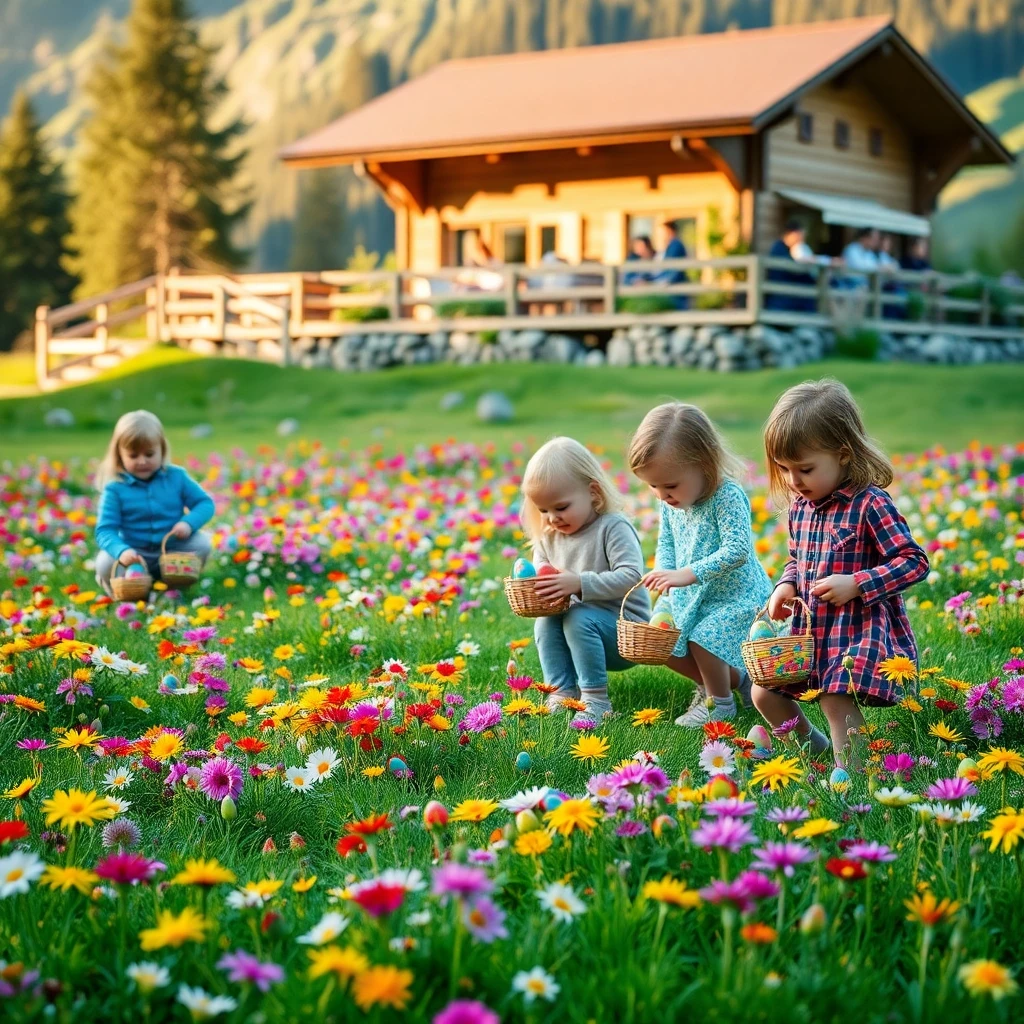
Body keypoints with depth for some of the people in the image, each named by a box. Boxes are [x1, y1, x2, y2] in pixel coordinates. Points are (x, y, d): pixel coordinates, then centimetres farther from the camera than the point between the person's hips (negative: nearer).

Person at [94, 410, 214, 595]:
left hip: (173, 551, 2)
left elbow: (205, 503, 2)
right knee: (105, 563, -30)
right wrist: (121, 551, -36)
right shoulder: (115, 488, -11)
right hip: (135, 554, -2)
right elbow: (105, 530, -15)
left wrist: (189, 523, -21)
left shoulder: (176, 477, -3)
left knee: (202, 543, -22)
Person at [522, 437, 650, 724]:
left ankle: (595, 701, -25)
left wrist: (580, 583, -37)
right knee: (545, 623, -18)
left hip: (626, 628, -6)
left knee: (579, 620, -31)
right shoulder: (549, 537, 4)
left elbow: (631, 576, -28)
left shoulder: (613, 527, -17)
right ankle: (562, 693, -15)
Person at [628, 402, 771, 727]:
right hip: (688, 595, 8)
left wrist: (687, 574, -37)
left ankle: (719, 702, 5)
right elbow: (666, 542, 7)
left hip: (734, 594, -8)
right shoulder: (671, 503, -3)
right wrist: (664, 572, -15)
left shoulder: (727, 497, -25)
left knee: (703, 638, -23)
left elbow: (738, 551, -32)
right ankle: (735, 677, 22)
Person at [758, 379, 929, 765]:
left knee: (837, 699, -20)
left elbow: (914, 562, -17)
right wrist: (786, 586, 0)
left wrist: (856, 585, -25)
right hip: (809, 627, 8)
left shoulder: (870, 504, -17)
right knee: (764, 693, 7)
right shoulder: (800, 506, 6)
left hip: (861, 629, -8)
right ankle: (814, 746, 29)